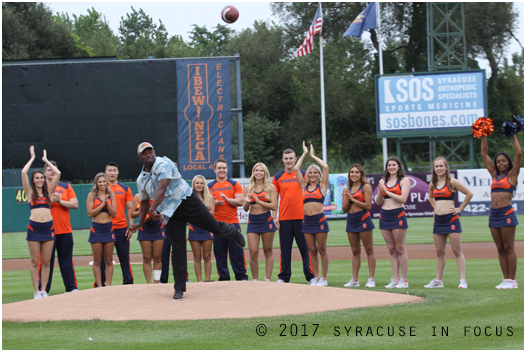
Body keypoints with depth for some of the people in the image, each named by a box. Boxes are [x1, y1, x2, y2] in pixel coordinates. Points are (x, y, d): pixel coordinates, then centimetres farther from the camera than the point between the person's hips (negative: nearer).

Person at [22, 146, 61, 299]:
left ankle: (44, 291, 9)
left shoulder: (48, 191, 12)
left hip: (48, 228, 2)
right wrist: (32, 158, 7)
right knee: (34, 262, 0)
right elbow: (23, 172, -4)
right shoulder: (30, 192, 6)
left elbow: (58, 173, 6)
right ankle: (36, 291, 4)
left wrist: (46, 160, 15)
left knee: (46, 261, 4)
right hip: (34, 227, -2)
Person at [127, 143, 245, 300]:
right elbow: (144, 201, 23)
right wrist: (140, 223, 22)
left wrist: (153, 210, -35)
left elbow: (161, 189, -26)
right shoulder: (141, 179, 8)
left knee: (214, 227, 4)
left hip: (187, 202, -4)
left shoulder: (163, 164, -14)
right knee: (178, 249, -2)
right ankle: (179, 289, 1)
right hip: (170, 214, 4)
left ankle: (233, 232, 42)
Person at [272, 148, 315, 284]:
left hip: (301, 217, -2)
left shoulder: (303, 174, 5)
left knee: (305, 247, 0)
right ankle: (283, 277, 10)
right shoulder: (277, 177, 9)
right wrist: (274, 217, 3)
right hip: (284, 218, 2)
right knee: (284, 248, 4)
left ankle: (310, 276, 4)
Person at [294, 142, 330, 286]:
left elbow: (326, 167, -4)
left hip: (319, 220, -3)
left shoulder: (322, 186, 4)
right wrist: (304, 154, 13)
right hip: (307, 220, 3)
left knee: (322, 250, 0)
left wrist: (313, 156, 6)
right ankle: (316, 277, 12)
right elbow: (296, 169, 8)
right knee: (312, 250, 6)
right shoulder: (304, 186, 11)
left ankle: (324, 278, 5)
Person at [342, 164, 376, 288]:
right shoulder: (347, 189, 12)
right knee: (355, 251, 10)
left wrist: (353, 199, -13)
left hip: (363, 220, -6)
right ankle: (354, 279, 12)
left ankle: (371, 279, -4)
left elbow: (368, 205, -13)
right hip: (351, 221, 6)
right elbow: (344, 209, 11)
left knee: (369, 250, -3)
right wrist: (347, 199, -7)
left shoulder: (366, 187, -4)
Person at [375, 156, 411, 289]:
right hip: (384, 216, 5)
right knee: (391, 249, 7)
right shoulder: (383, 181, 13)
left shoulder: (404, 180, -2)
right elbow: (378, 202, 12)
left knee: (400, 249, -4)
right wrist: (380, 192, -7)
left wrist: (387, 191, -15)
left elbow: (403, 199, -13)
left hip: (398, 216, -5)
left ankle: (403, 280, -1)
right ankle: (395, 279, 9)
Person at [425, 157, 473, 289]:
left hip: (451, 219, -6)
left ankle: (463, 280, -8)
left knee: (457, 251, -6)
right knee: (439, 252, 10)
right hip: (438, 220, 6)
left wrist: (460, 208, -6)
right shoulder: (432, 184, 10)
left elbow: (469, 194, -7)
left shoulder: (452, 182, -7)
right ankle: (438, 280, 15)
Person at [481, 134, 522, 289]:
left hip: (507, 213, -6)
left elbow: (519, 154, -7)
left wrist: (513, 136, -1)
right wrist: (484, 137, 14)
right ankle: (506, 280, 10)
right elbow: (484, 154, 18)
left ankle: (512, 280, -2)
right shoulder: (495, 175, 15)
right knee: (500, 249, 7)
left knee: (509, 248, -4)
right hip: (494, 214, 6)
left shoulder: (512, 174, 2)